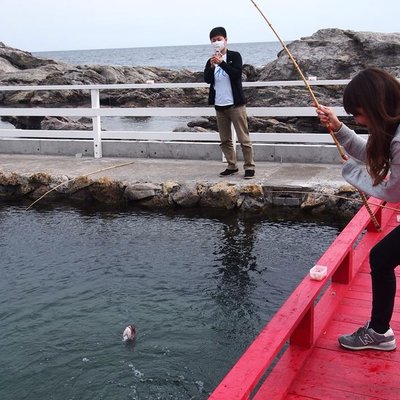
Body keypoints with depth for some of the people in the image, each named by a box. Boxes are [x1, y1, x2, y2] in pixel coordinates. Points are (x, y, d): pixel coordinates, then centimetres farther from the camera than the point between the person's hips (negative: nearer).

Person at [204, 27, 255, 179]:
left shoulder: (235, 56, -1)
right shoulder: (211, 60, 11)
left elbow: (237, 73, -16)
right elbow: (207, 79, -2)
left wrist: (222, 63, -25)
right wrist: (212, 66, -18)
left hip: (235, 104, -5)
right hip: (219, 106, 5)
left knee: (243, 138, -5)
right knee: (225, 140, 10)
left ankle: (249, 167, 2)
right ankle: (232, 166, 20)